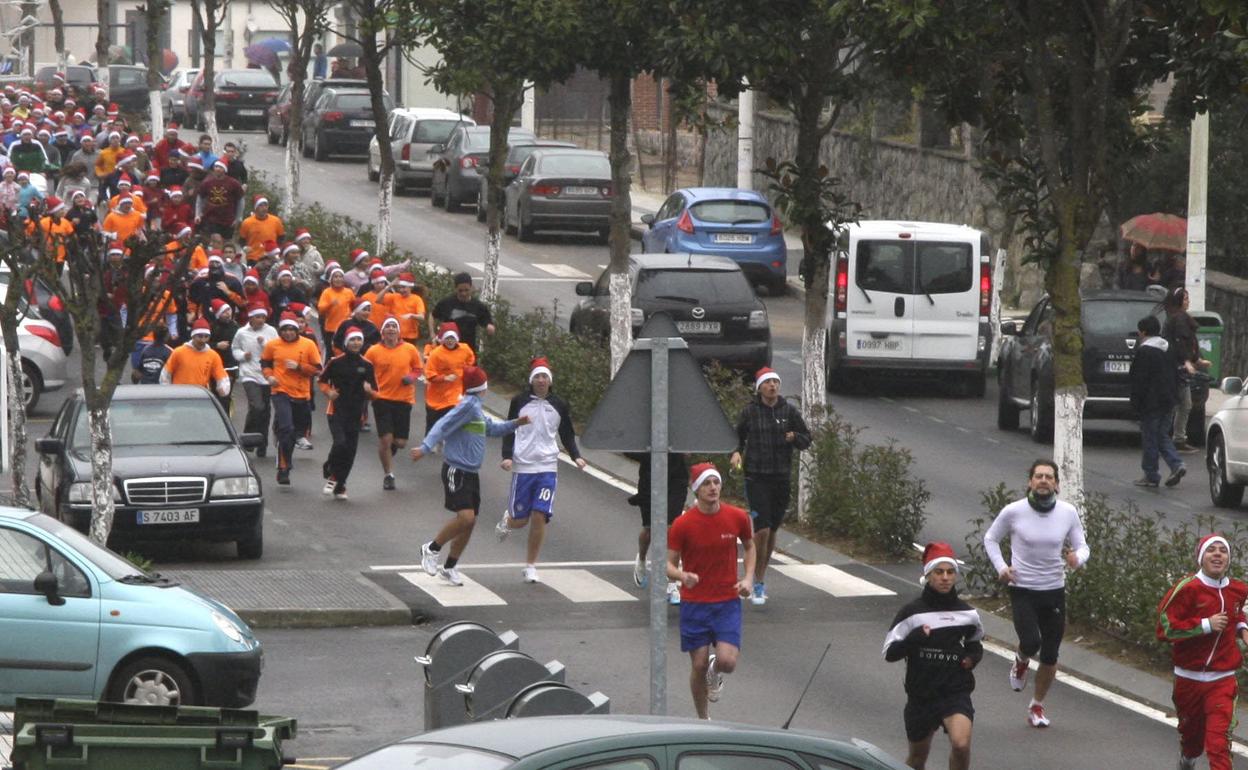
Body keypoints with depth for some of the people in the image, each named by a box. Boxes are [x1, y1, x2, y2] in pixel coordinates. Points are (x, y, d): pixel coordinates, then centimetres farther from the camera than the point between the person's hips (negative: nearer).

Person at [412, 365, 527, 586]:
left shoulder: (476, 407, 15)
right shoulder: (468, 405, -14)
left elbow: (491, 428, 32)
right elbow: (444, 426, -22)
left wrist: (515, 424, 21)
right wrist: (425, 448, -32)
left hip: (471, 473, 10)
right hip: (456, 470, -10)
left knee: (469, 522, 9)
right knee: (465, 517, -19)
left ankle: (449, 568, 19)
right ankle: (432, 549, -1)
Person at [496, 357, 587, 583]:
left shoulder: (559, 405, 7)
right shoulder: (520, 401, 2)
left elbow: (567, 435, 15)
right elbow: (508, 431, 7)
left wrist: (576, 456, -1)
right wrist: (507, 456, -7)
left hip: (548, 467, 1)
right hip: (522, 467, -1)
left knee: (540, 517, -9)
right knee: (520, 520, 1)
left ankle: (530, 566, 5)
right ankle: (507, 519, 40)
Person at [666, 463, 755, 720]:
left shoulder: (738, 517, -3)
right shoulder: (682, 524, -9)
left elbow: (749, 546, 17)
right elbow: (669, 564, -4)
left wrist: (748, 578, 2)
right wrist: (683, 576, -27)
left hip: (728, 602, 1)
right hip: (694, 602, -1)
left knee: (727, 661, -15)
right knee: (699, 666, 1)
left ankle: (715, 674, 24)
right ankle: (703, 720, 23)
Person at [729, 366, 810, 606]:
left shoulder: (789, 411, 3)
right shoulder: (750, 411, 0)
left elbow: (806, 439, 8)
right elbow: (739, 436, 12)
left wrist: (795, 437, -13)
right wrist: (736, 452, -7)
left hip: (782, 477, 3)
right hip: (756, 476, -3)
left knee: (772, 530, 11)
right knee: (762, 530, -13)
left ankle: (759, 579, 28)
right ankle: (758, 584, -3)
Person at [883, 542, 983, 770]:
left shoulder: (967, 614, 4)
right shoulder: (912, 613, -4)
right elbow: (889, 652, -5)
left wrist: (974, 656, 1)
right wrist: (912, 639, -23)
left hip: (957, 693, 0)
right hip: (921, 694, 0)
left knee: (961, 743, -25)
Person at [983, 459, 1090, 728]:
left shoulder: (1068, 512, -3)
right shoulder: (1013, 512, -9)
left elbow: (1082, 546, 6)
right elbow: (990, 539, 6)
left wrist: (1077, 559, -18)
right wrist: (1001, 567, -8)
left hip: (1055, 591, 2)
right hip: (1022, 591, -2)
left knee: (1050, 656, 7)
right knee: (1031, 642, -22)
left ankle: (1037, 706, 29)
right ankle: (1021, 661, 17)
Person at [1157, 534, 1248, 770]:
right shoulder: (1188, 589, -14)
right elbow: (1166, 627, -18)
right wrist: (1206, 625, -22)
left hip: (1222, 679, 1)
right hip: (1189, 677, -1)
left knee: (1218, 739, -14)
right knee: (1191, 732, 20)